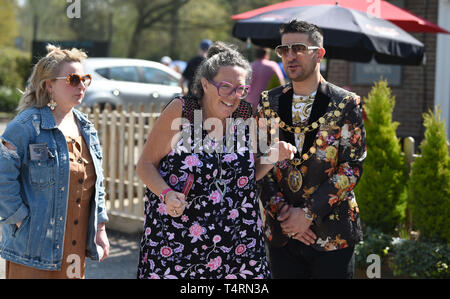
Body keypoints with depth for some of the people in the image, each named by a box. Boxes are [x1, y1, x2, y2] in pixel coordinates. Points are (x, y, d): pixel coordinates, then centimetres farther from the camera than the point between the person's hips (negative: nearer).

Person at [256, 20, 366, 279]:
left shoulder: (346, 104, -4)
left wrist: (308, 213, -13)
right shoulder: (269, 102, 7)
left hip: (332, 233, -3)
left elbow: (352, 167, -8)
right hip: (281, 232, 3)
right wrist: (280, 210, -9)